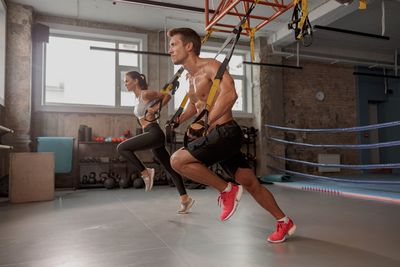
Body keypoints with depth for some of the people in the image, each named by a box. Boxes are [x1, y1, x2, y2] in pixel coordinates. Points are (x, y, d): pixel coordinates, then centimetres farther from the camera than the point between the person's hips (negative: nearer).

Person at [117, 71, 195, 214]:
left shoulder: (145, 94, -6)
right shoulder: (137, 98, 19)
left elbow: (167, 96, -7)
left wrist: (154, 110, -12)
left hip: (154, 134, -10)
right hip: (152, 135, 10)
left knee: (121, 148, -13)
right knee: (170, 167, 8)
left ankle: (145, 172, -5)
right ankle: (185, 199, 13)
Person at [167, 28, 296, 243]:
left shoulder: (210, 66, -9)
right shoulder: (190, 77, 17)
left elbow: (230, 94, -26)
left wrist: (205, 122, -28)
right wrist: (178, 121, 18)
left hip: (226, 132, -9)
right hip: (216, 136, 9)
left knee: (178, 160, -19)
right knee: (251, 184, 12)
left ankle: (227, 190, -6)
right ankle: (284, 222, 26)